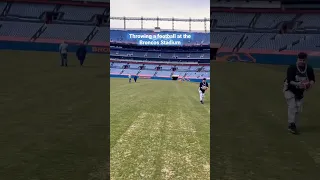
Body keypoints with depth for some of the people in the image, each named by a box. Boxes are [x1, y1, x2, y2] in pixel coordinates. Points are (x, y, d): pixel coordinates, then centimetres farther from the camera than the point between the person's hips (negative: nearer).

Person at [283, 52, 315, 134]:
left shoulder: (309, 69, -11)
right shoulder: (292, 68, -23)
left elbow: (313, 80, -3)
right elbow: (290, 81, -28)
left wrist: (310, 84, -26)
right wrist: (298, 84, -46)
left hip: (300, 91, 5)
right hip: (289, 89, -5)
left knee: (298, 109, 9)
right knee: (292, 107, -15)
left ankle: (293, 125, 24)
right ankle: (291, 124, -8)